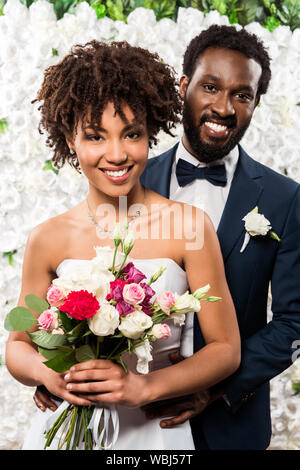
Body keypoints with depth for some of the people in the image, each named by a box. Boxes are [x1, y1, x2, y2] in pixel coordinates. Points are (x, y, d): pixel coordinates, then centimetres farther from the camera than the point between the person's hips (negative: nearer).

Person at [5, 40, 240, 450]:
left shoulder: (189, 227, -12)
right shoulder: (48, 240, -7)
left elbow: (226, 349, -8)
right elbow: (18, 346, 4)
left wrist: (145, 386, -21)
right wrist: (47, 373, -17)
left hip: (152, 430, -1)